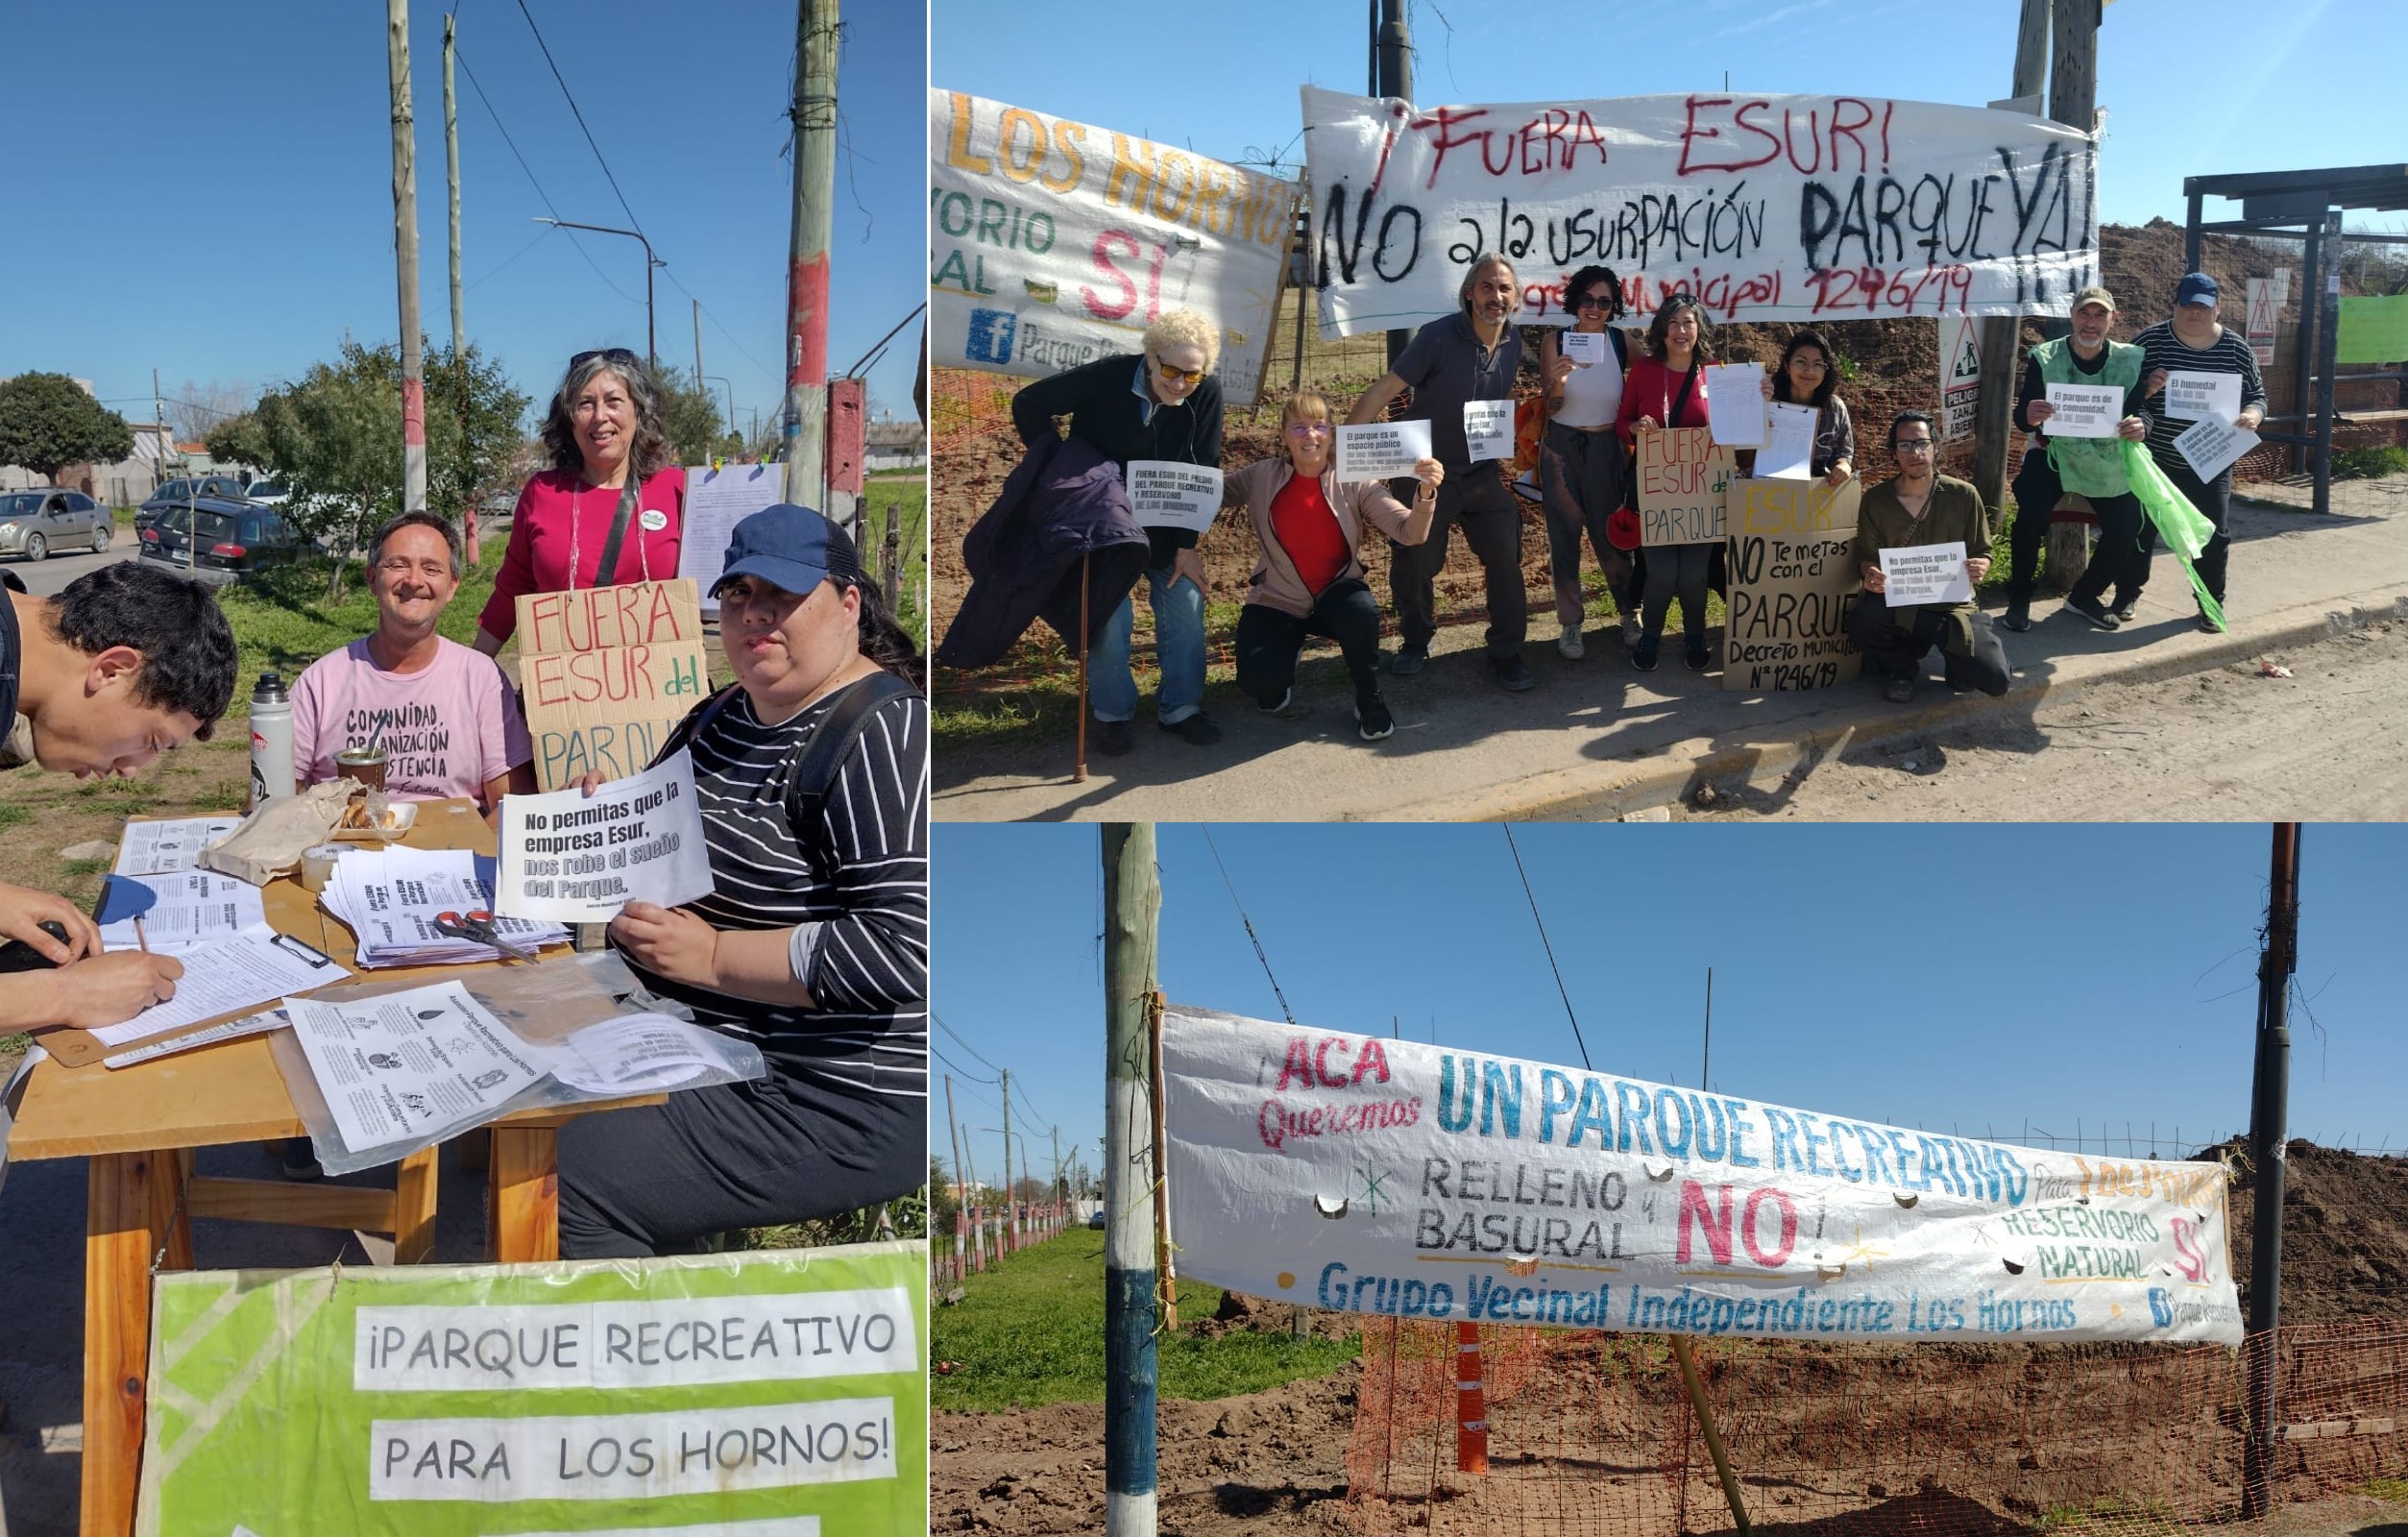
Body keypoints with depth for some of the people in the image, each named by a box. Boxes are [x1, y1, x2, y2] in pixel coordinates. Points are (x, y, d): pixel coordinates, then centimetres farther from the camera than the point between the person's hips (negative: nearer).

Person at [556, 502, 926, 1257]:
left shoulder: (882, 736, -18)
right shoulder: (722, 717, 12)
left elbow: (905, 946, -27)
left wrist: (712, 955, -23)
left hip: (836, 1100, -10)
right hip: (698, 1043, 10)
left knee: (572, 1179, -18)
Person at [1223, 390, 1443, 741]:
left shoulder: (1354, 483, -12)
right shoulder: (1262, 478, -9)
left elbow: (1409, 533, -21)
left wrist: (1425, 494, -41)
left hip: (1335, 594, -1)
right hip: (1277, 601, 1)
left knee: (1362, 613, -36)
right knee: (1260, 680, -23)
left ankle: (1369, 702, -5)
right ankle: (1287, 648, 19)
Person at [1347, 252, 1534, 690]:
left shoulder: (1513, 343, -3)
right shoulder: (1438, 337, -19)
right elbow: (1384, 391, -22)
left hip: (1483, 474, 4)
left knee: (1505, 560, 0)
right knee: (1413, 566, 5)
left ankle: (1506, 652, 14)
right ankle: (1417, 641, 30)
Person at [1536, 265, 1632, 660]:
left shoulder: (1622, 342, -5)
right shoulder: (1555, 342, -7)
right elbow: (1550, 407, -6)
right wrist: (1558, 383, -27)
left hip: (1607, 449, 0)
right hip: (1561, 449, 0)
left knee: (1609, 535, 4)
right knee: (1564, 537, 4)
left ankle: (1630, 611, 26)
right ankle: (1570, 623, 15)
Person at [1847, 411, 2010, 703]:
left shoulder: (1964, 496, -2)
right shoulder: (1875, 499, -3)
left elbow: (1982, 552, 6)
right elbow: (1866, 555, 5)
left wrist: (1980, 567, -19)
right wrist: (1870, 573, -20)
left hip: (1952, 604, 0)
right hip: (1896, 604, 0)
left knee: (1994, 679, -21)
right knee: (1861, 623, -37)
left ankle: (1954, 660, 19)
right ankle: (1901, 666, 1)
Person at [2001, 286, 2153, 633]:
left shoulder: (2131, 360, -9)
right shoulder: (2044, 358, -14)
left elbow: (2142, 409, -11)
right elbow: (2023, 416, -18)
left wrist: (2140, 425, -37)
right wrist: (2030, 416, -44)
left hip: (2108, 459, 2)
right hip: (2053, 452, -2)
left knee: (2125, 532, -7)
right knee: (2030, 516, -27)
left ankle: (2084, 596, 20)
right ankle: (2018, 601, -9)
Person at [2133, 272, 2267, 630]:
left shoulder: (2236, 350, -1)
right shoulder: (2149, 341, -7)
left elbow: (2257, 395, 6)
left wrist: (2252, 414, -17)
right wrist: (2145, 388, -25)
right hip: (2154, 460, -1)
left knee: (2213, 534, 3)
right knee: (2140, 529, 6)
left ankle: (2212, 603, 17)